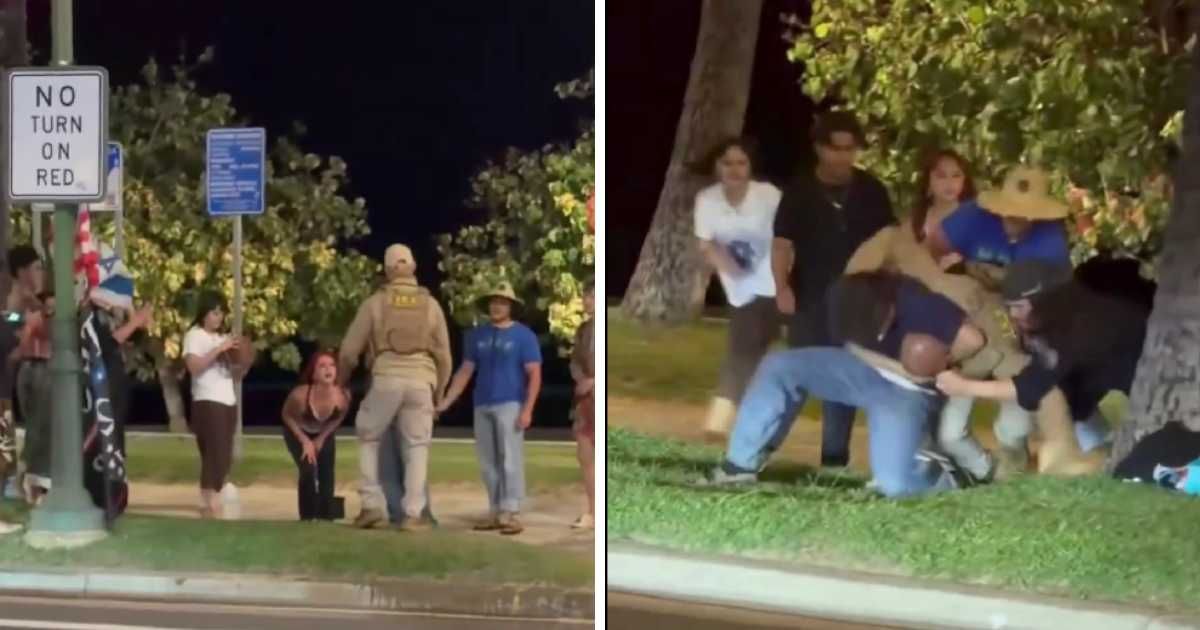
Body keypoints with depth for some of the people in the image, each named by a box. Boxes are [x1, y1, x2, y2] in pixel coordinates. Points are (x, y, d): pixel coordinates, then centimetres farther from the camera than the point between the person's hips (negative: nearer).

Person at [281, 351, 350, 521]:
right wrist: (305, 441, -17)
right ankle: (308, 517, -2)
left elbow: (339, 417, -8)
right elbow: (287, 415, -16)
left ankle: (325, 516, 8)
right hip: (299, 433, -2)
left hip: (324, 434, 2)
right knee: (308, 470, -19)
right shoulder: (300, 394, -38)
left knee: (327, 474, -9)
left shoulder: (343, 395, -33)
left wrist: (322, 438, -8)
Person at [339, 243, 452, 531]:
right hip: (420, 382, 1)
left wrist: (341, 381, 24)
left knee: (368, 439, 17)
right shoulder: (430, 305, 8)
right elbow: (443, 356, 11)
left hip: (385, 380, -1)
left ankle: (373, 506, 9)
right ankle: (413, 515, -1)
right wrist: (439, 391, 25)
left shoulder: (375, 303, 4)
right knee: (416, 447, 8)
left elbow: (349, 350, 6)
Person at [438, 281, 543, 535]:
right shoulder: (476, 335, 11)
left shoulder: (523, 335, -2)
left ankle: (511, 513, -11)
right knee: (488, 462, 6)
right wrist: (446, 402, 4)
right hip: (482, 406, 5)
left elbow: (534, 375, -6)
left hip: (510, 405, -5)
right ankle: (496, 512, 11)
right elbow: (465, 372, 13)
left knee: (510, 459, -10)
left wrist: (527, 409, -15)